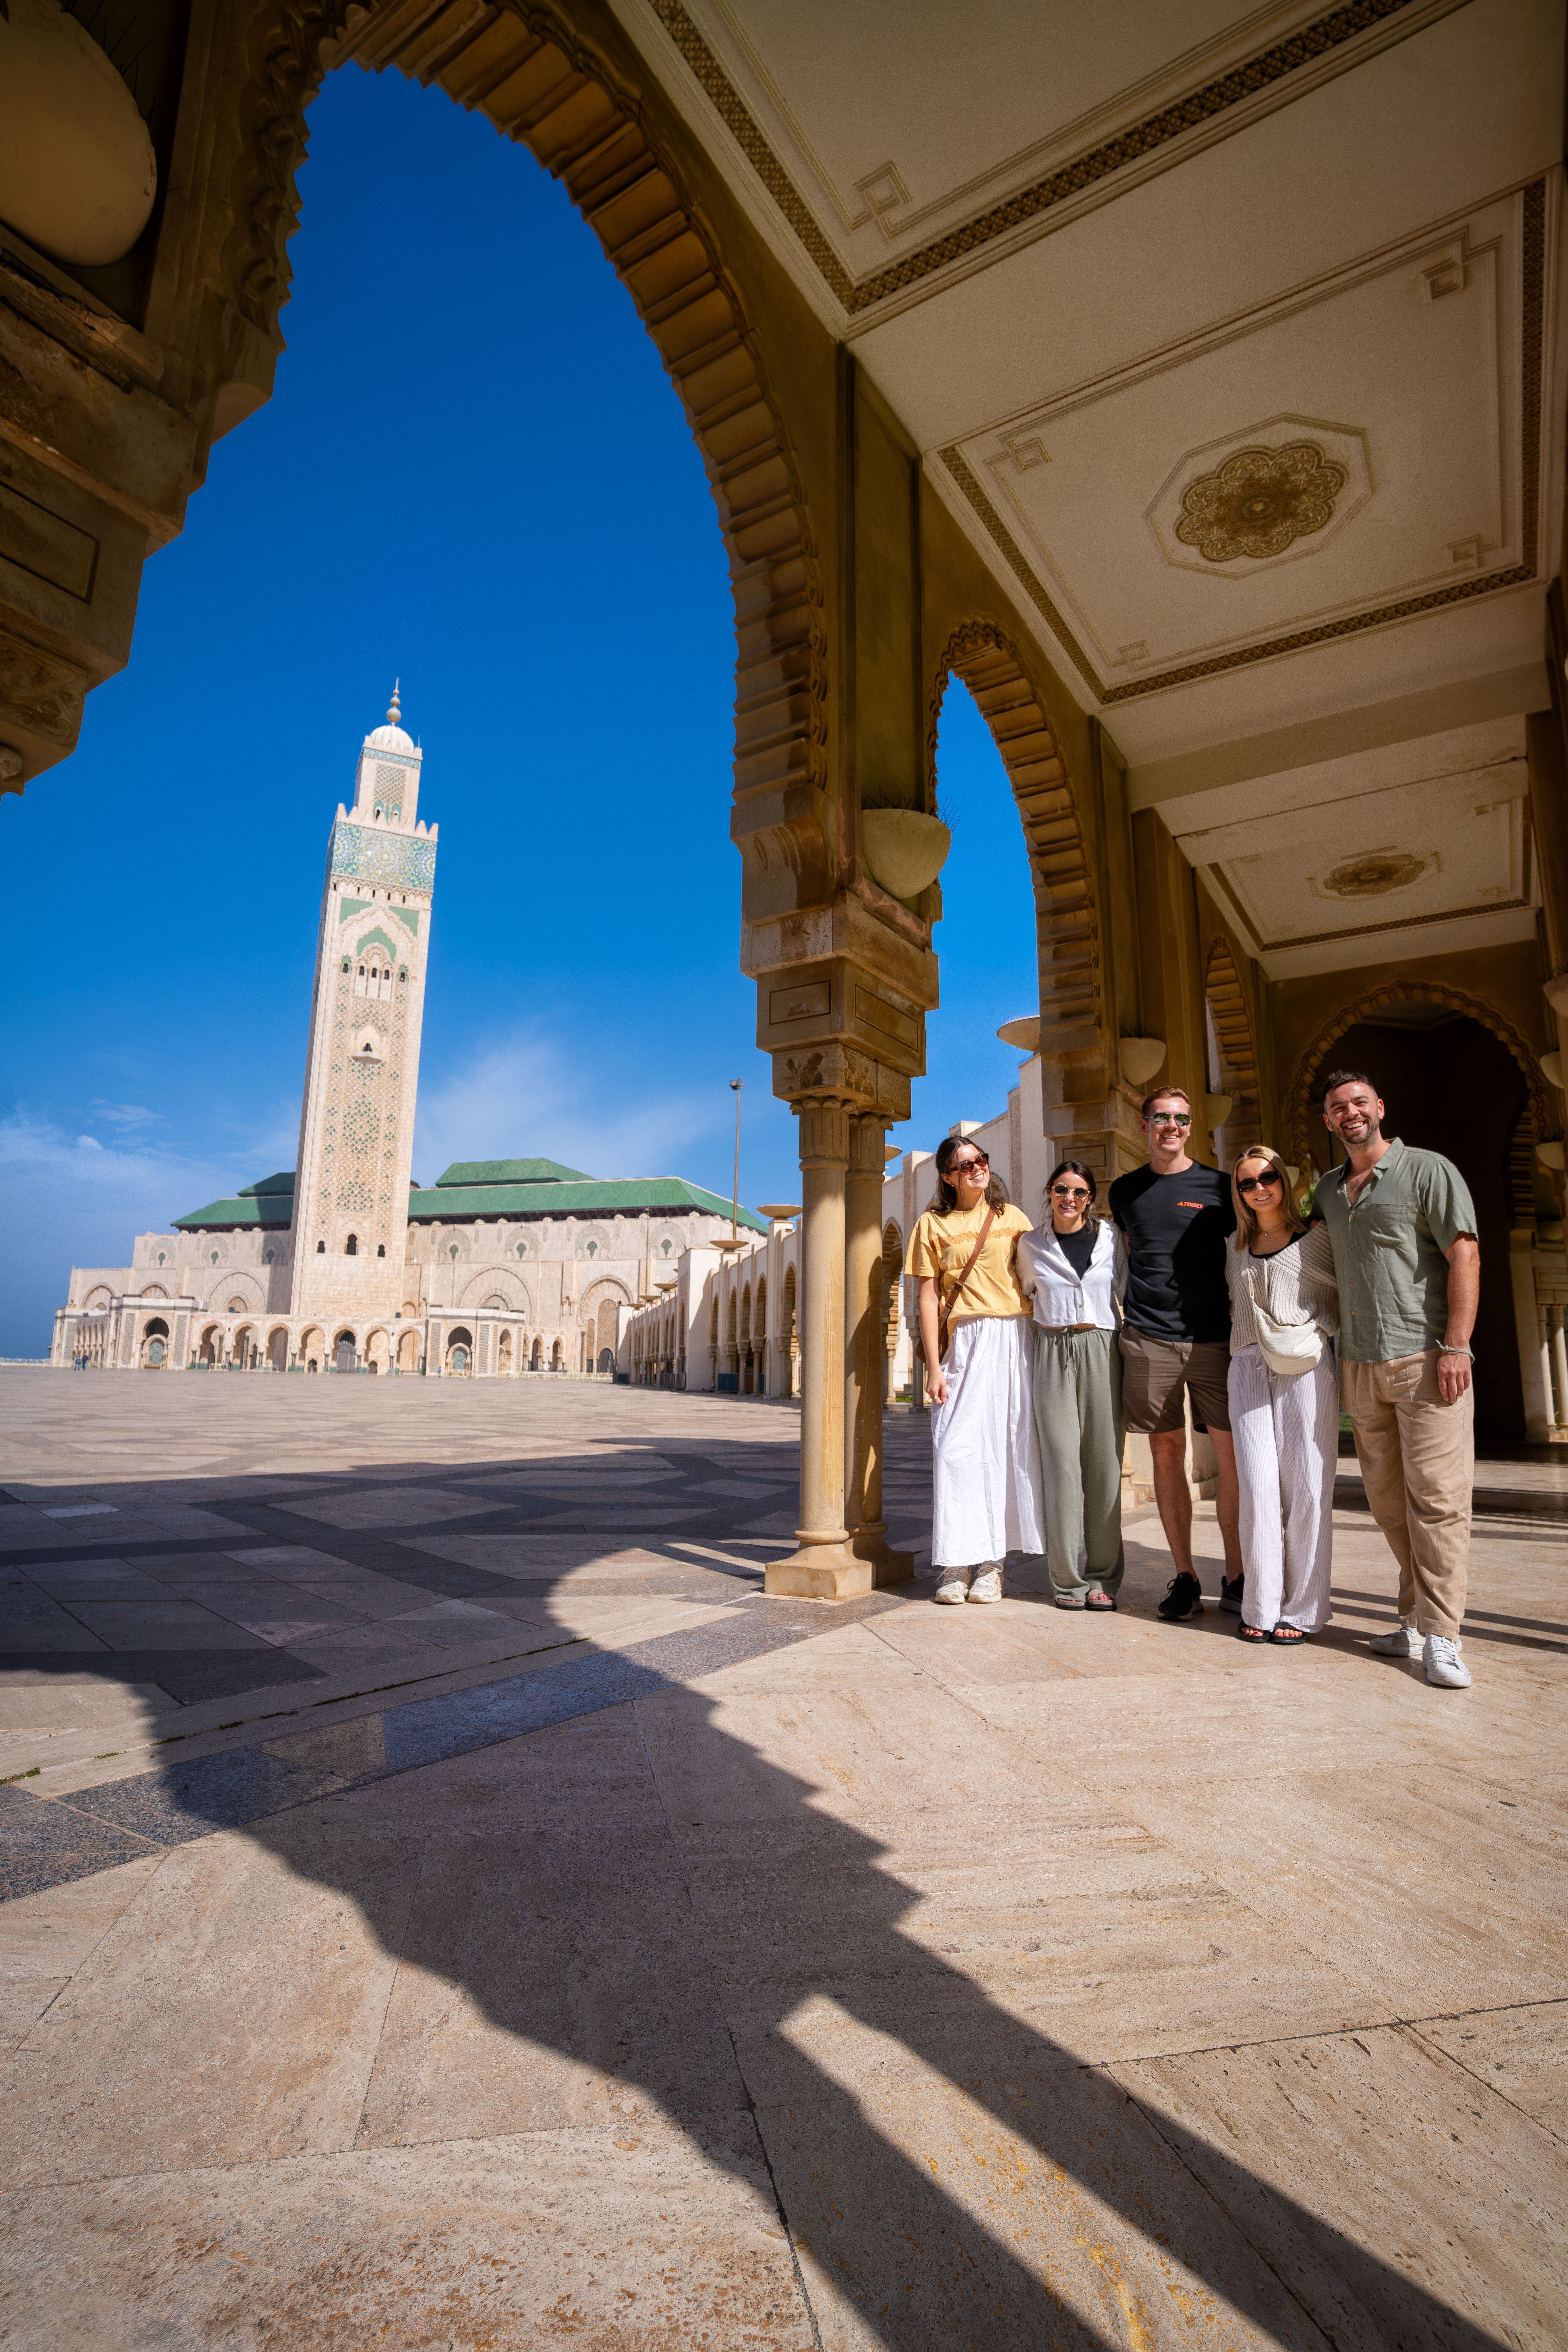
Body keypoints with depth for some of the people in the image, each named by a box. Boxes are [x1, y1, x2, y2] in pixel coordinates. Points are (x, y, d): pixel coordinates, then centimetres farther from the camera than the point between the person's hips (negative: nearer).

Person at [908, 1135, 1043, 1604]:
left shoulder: (1011, 1217, 12)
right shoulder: (933, 1224, 8)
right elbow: (928, 1298, 4)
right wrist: (933, 1366, -3)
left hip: (1016, 1338, 1)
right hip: (964, 1342, -1)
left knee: (1008, 1446, 0)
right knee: (957, 1446, -7)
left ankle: (992, 1563, 10)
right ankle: (958, 1563, 3)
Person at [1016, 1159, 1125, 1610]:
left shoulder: (1110, 1236, 4)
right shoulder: (1031, 1245, 7)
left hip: (1101, 1352, 0)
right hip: (1053, 1355, 0)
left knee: (1104, 1462, 1)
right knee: (1062, 1462, -3)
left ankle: (1103, 1577, 14)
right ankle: (1068, 1579, 8)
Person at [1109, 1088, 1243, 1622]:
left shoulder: (1217, 1187, 5)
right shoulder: (1125, 1190, 11)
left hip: (1214, 1338, -1)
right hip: (1149, 1342, 1)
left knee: (1233, 1456, -1)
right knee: (1167, 1455, 5)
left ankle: (1235, 1577, 13)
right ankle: (1184, 1577, 15)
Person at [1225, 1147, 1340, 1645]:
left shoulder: (1316, 1236, 5)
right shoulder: (1236, 1247, 15)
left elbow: (1345, 1296, 6)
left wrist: (1317, 1330, -7)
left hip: (1306, 1367, -2)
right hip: (1249, 1368, 3)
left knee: (1307, 1489, -2)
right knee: (1258, 1488, -3)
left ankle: (1301, 1610, 9)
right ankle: (1261, 1607, 7)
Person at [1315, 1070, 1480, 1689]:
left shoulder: (1429, 1171, -1)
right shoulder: (1328, 1191, 15)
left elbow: (1465, 1257, -8)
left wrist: (1456, 1347, -16)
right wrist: (1341, 1362, 16)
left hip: (1424, 1359, -5)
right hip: (1360, 1366, 5)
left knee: (1436, 1497, -5)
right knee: (1388, 1503, 9)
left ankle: (1440, 1637, 2)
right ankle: (1417, 1617, 22)